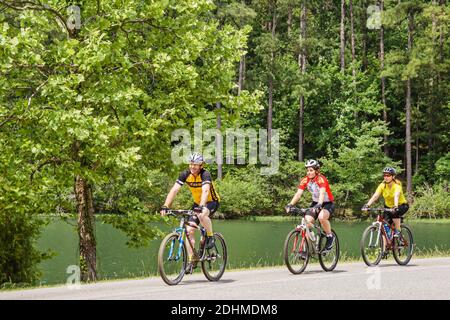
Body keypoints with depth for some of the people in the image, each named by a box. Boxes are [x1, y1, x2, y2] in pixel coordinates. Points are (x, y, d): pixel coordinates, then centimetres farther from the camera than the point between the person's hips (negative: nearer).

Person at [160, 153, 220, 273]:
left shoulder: (205, 174, -27)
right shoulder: (185, 174, -14)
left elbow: (205, 191, -43)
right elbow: (174, 190, -22)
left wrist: (201, 207, -59)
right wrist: (165, 206, -35)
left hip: (212, 202, -5)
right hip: (197, 203, 5)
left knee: (202, 215, -38)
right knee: (189, 230, -9)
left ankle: (210, 237, -11)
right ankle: (191, 261, -2)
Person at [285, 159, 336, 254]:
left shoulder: (321, 179, -23)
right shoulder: (305, 180, -8)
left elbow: (322, 193, -39)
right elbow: (298, 194, -17)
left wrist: (319, 205, -56)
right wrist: (290, 205, -33)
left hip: (328, 203, -5)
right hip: (315, 203, 5)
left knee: (321, 217, -35)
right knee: (307, 221, -17)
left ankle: (330, 237, -9)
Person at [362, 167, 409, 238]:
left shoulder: (397, 185, -24)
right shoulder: (382, 185, -13)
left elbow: (396, 196, -43)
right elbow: (375, 196, -25)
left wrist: (395, 206, -62)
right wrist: (367, 205, -41)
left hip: (401, 205, -4)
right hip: (388, 206, 4)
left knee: (395, 213, -36)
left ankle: (398, 230, -15)